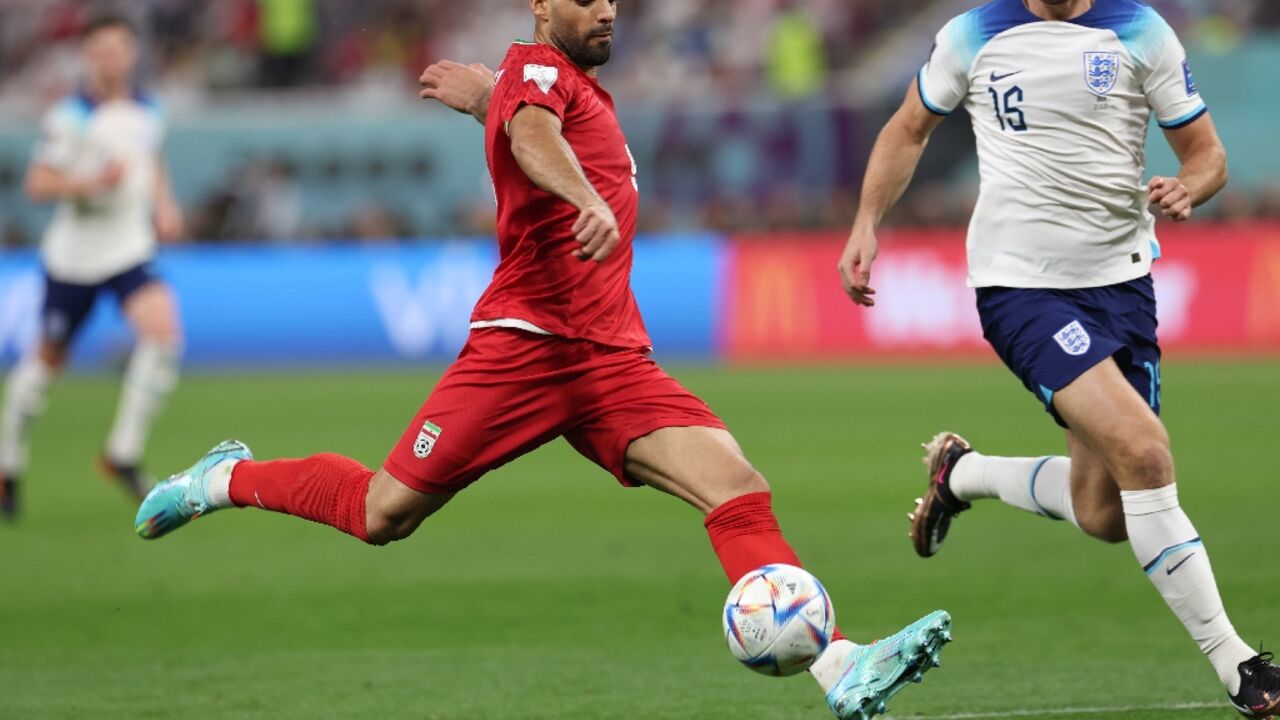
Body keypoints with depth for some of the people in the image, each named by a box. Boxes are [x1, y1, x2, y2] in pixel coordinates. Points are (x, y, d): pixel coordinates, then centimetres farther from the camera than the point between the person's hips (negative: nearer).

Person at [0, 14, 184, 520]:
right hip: (74, 255, -4)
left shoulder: (148, 112, 4)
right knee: (49, 359, 8)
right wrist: (93, 182, -27)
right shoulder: (71, 117, -13)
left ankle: (123, 454, -12)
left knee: (164, 333, -20)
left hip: (131, 252, 4)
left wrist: (163, 206, 8)